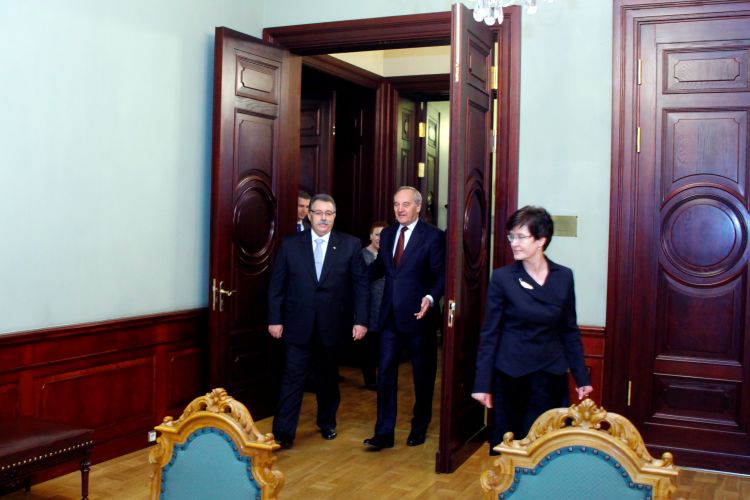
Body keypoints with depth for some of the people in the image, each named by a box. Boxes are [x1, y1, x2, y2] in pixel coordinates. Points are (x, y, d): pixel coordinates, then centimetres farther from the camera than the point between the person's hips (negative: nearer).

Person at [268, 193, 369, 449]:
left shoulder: (350, 245, -1)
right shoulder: (290, 244, 0)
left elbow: (361, 284, -2)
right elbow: (277, 285, 1)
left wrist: (360, 320, -7)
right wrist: (275, 319, -3)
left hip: (332, 326, 1)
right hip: (298, 325, -1)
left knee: (328, 377, 17)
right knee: (293, 378, -3)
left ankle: (327, 422, 36)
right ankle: (283, 432, 2)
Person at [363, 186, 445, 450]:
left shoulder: (433, 236, -8)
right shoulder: (387, 234, 9)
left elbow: (441, 275, -11)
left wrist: (431, 298, -27)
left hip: (418, 316, -4)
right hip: (390, 317, 4)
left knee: (423, 376, 11)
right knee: (385, 373, 2)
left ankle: (419, 428, 28)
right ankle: (384, 433, 9)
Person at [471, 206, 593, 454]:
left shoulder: (563, 277, 1)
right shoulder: (502, 278, -6)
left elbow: (570, 331, 9)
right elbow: (489, 334, -5)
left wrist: (581, 377, 8)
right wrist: (482, 383, -7)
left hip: (551, 375, 2)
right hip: (511, 375, -2)